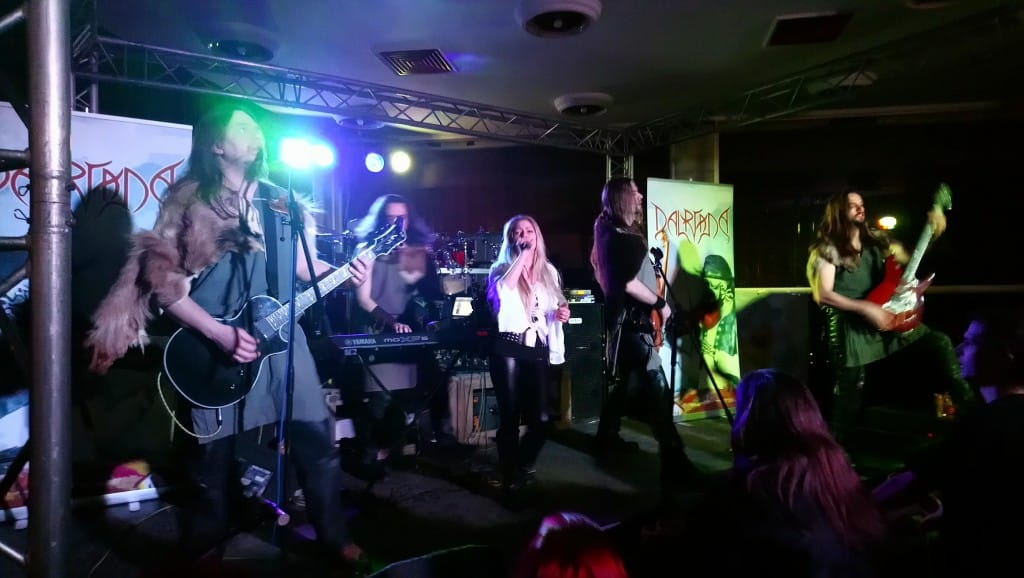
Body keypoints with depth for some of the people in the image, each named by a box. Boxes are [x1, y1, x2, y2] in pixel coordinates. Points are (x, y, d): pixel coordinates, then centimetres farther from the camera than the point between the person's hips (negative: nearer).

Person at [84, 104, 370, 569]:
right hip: (214, 344, -3)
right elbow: (165, 284, -7)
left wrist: (343, 272, -5)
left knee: (316, 438, 6)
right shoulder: (188, 201, -3)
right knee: (215, 454, 7)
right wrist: (220, 335, -15)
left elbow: (301, 264, 15)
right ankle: (202, 548, 31)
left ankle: (334, 537, 23)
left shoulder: (279, 200, 10)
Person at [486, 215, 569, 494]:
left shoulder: (549, 271, 17)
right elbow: (502, 291, -21)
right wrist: (522, 256, -15)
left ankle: (522, 468, 29)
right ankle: (510, 479, 14)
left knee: (541, 419, 0)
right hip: (509, 349, -4)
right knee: (510, 417, -3)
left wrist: (561, 313, 5)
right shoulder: (502, 268, 4)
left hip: (538, 350, 4)